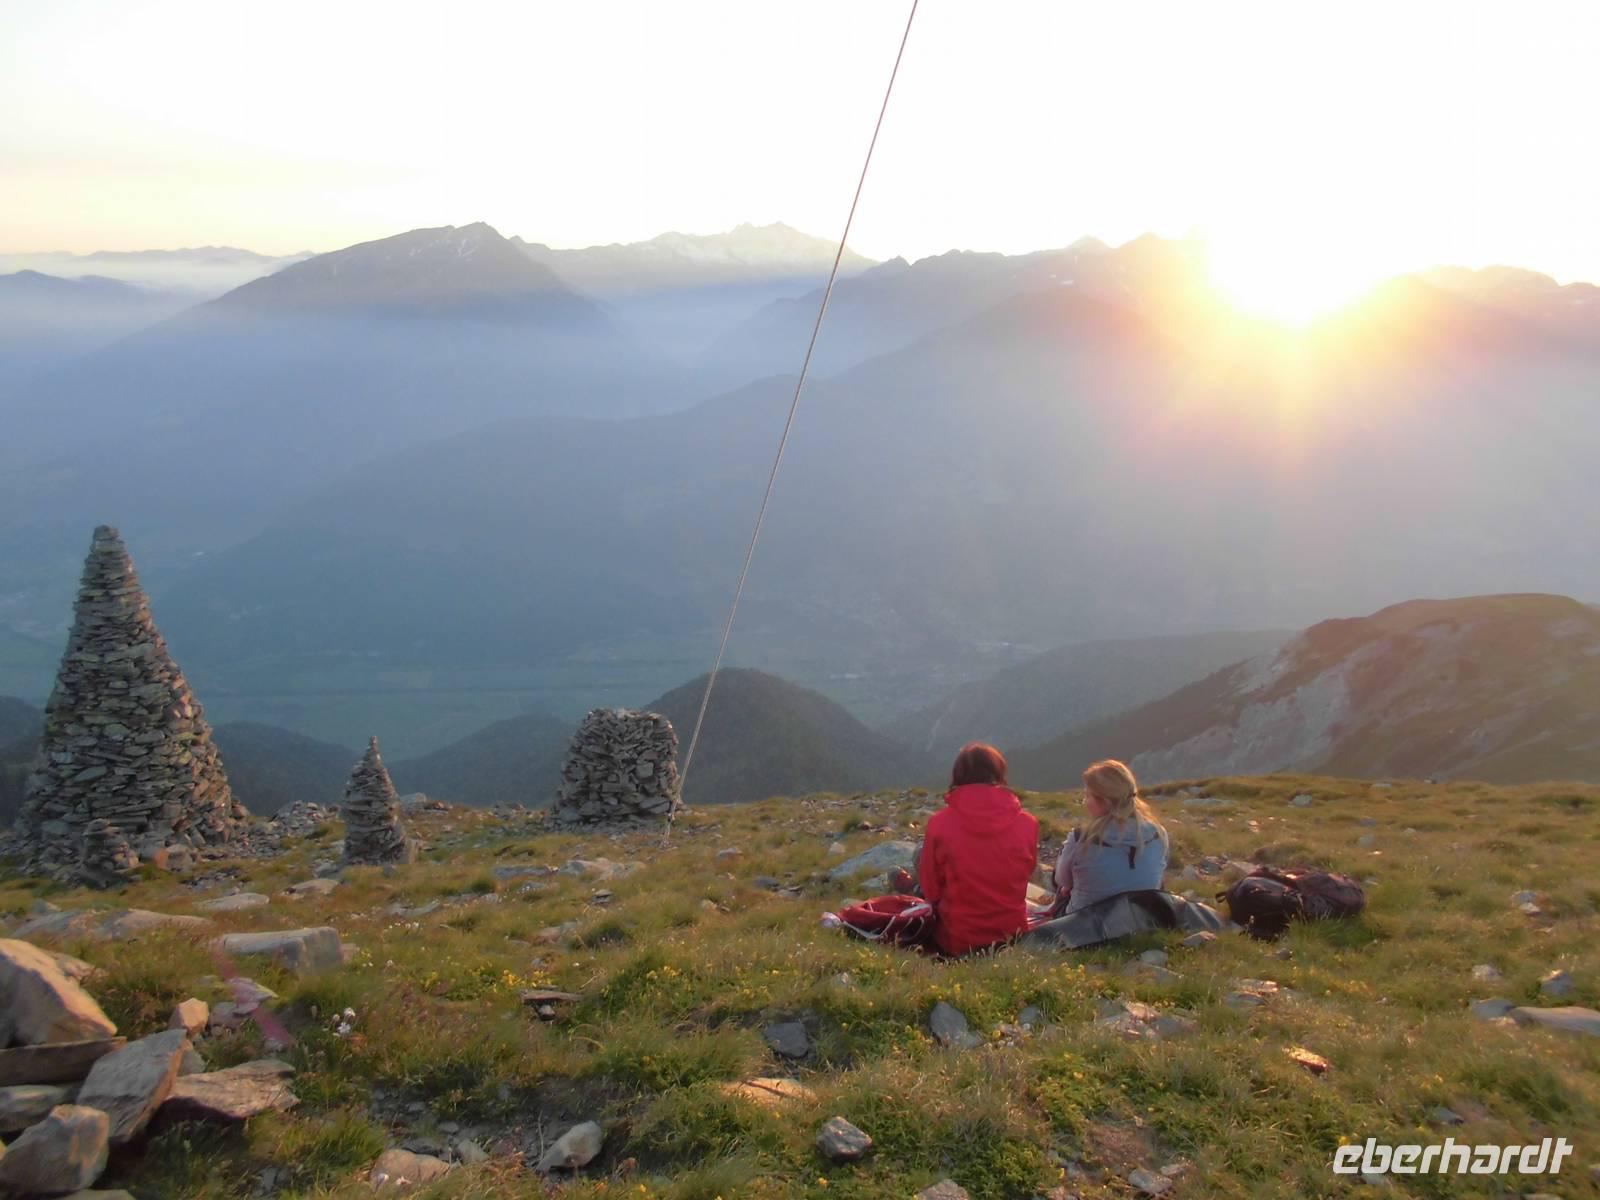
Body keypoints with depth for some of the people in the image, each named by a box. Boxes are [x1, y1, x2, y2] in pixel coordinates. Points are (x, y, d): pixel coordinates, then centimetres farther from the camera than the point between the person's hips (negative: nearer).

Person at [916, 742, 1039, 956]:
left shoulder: (940, 823, -16)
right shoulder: (1027, 823, -12)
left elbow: (931, 890, -6)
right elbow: (1026, 874, 5)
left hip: (957, 941, -3)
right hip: (1012, 936, 3)